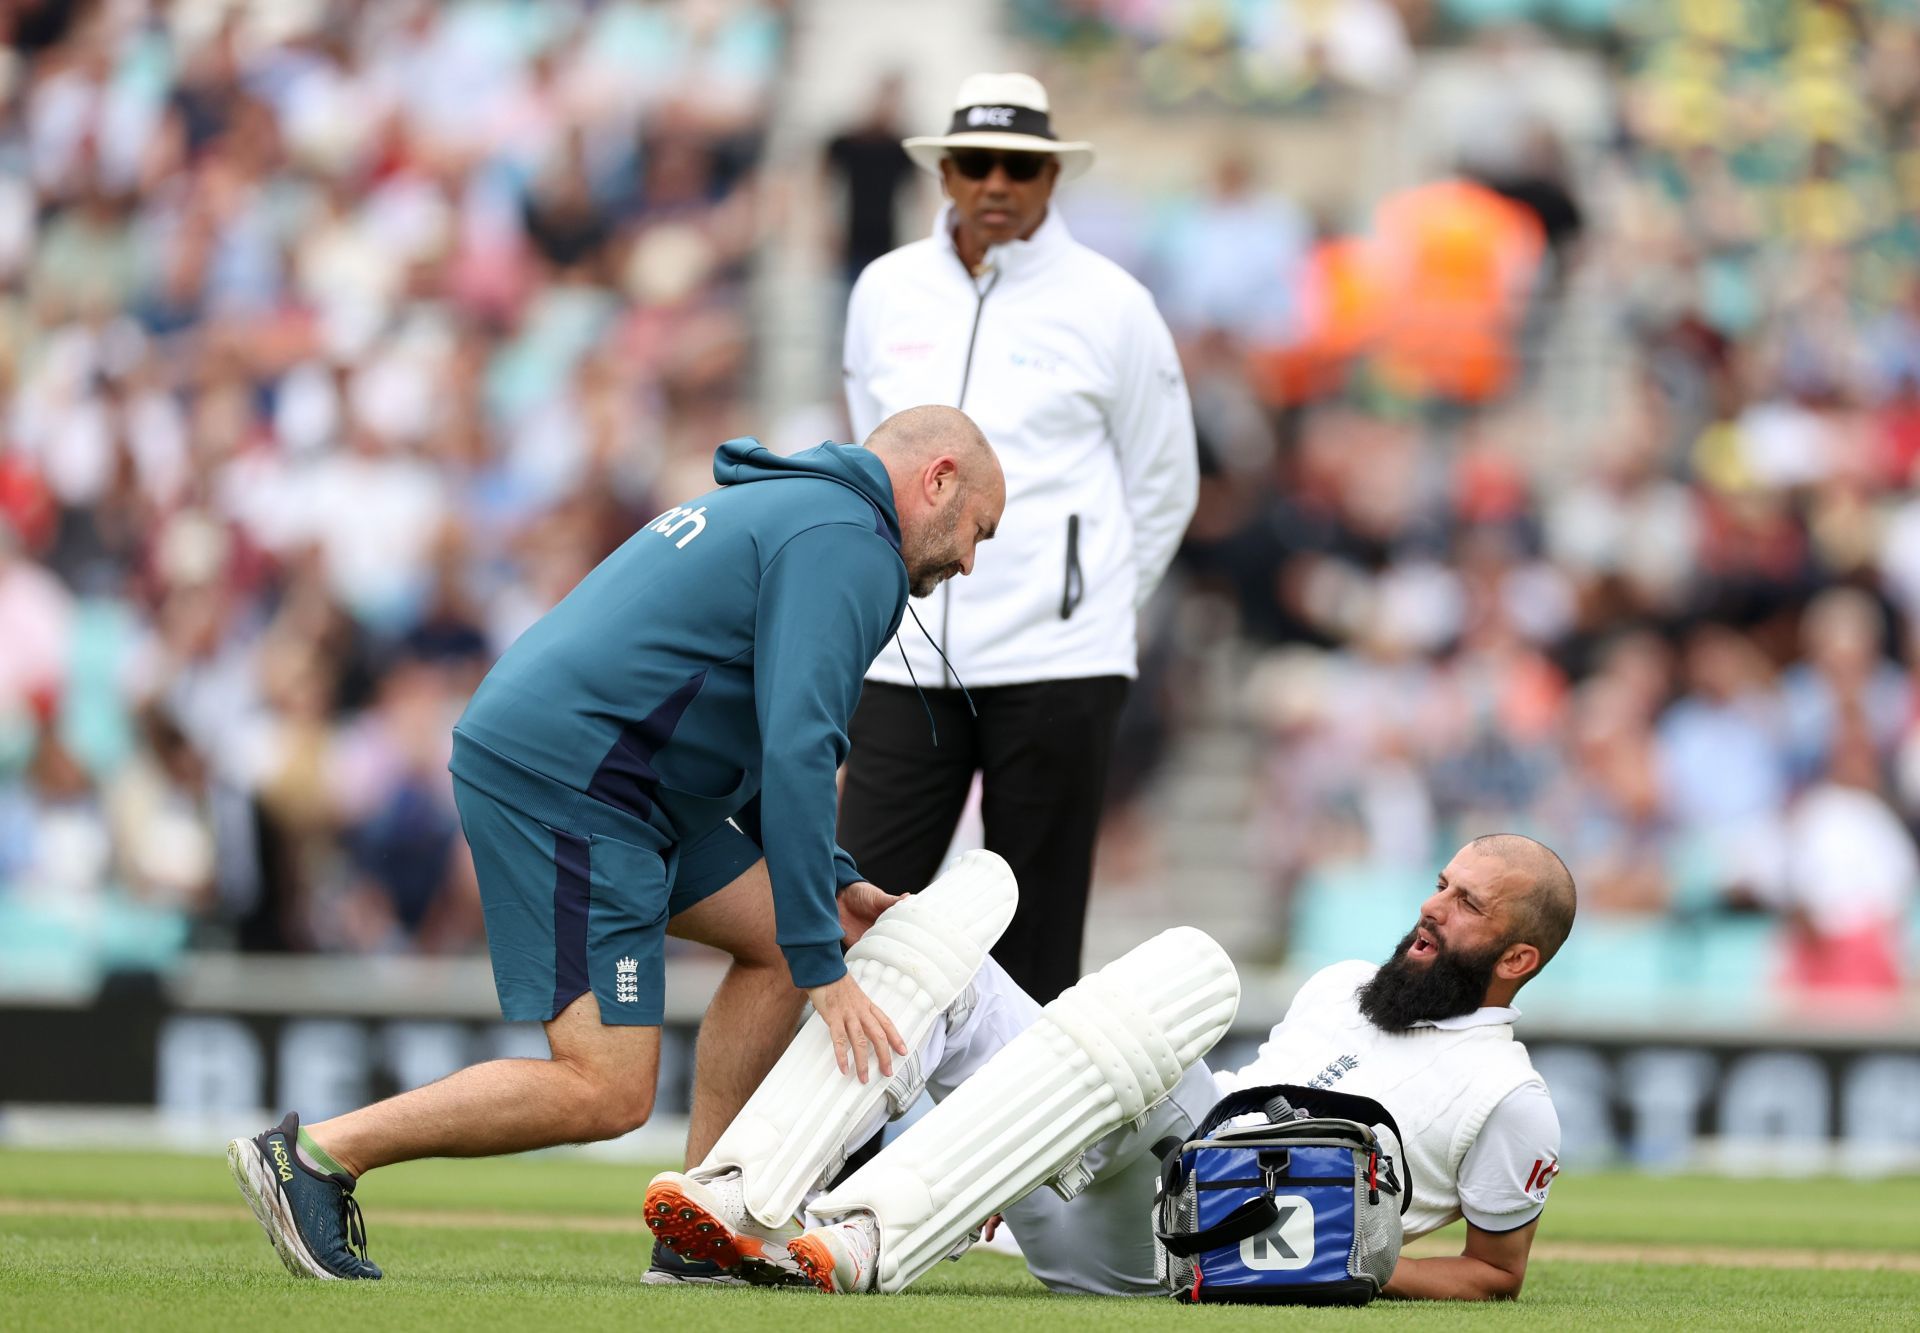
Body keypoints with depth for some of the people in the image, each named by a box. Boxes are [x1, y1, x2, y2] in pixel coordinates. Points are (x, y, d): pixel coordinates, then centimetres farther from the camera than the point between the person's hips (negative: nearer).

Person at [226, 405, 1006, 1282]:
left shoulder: (780, 510, 26)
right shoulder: (844, 543, -7)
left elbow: (758, 744, 35)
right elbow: (796, 752, -18)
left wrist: (832, 886, 22)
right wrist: (823, 973, -17)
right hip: (568, 788, -11)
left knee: (777, 934, 16)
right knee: (607, 1092, -12)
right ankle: (314, 1154, -9)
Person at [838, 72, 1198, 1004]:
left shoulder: (1108, 305, 0)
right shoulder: (886, 292, 9)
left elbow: (1164, 487, 8)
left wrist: (1090, 605, 9)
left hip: (1053, 666, -3)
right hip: (908, 657, 3)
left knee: (1033, 942, 0)